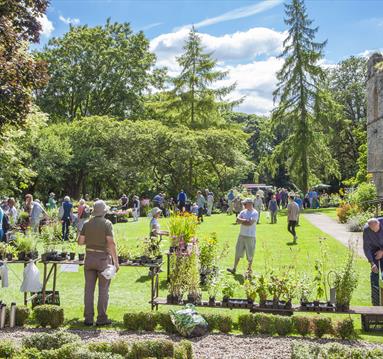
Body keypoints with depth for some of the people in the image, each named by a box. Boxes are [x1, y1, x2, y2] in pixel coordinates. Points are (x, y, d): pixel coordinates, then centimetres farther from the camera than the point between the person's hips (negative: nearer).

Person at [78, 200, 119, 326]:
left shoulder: (87, 224, 4)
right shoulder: (107, 223, -10)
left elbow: (80, 242, 5)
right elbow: (111, 243, -16)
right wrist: (116, 261, -13)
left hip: (89, 258, 4)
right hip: (103, 259, -4)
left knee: (89, 289, 9)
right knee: (103, 290, 5)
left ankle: (88, 318, 13)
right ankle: (101, 318, 8)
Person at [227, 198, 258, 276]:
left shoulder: (255, 213, -9)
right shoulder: (243, 212, 10)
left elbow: (250, 223, -21)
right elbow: (237, 220, -1)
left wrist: (241, 221, -8)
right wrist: (245, 220, -15)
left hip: (250, 236, -6)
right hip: (241, 235, 6)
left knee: (250, 255, 5)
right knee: (238, 253, 8)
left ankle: (249, 269, 20)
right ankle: (234, 268, 14)